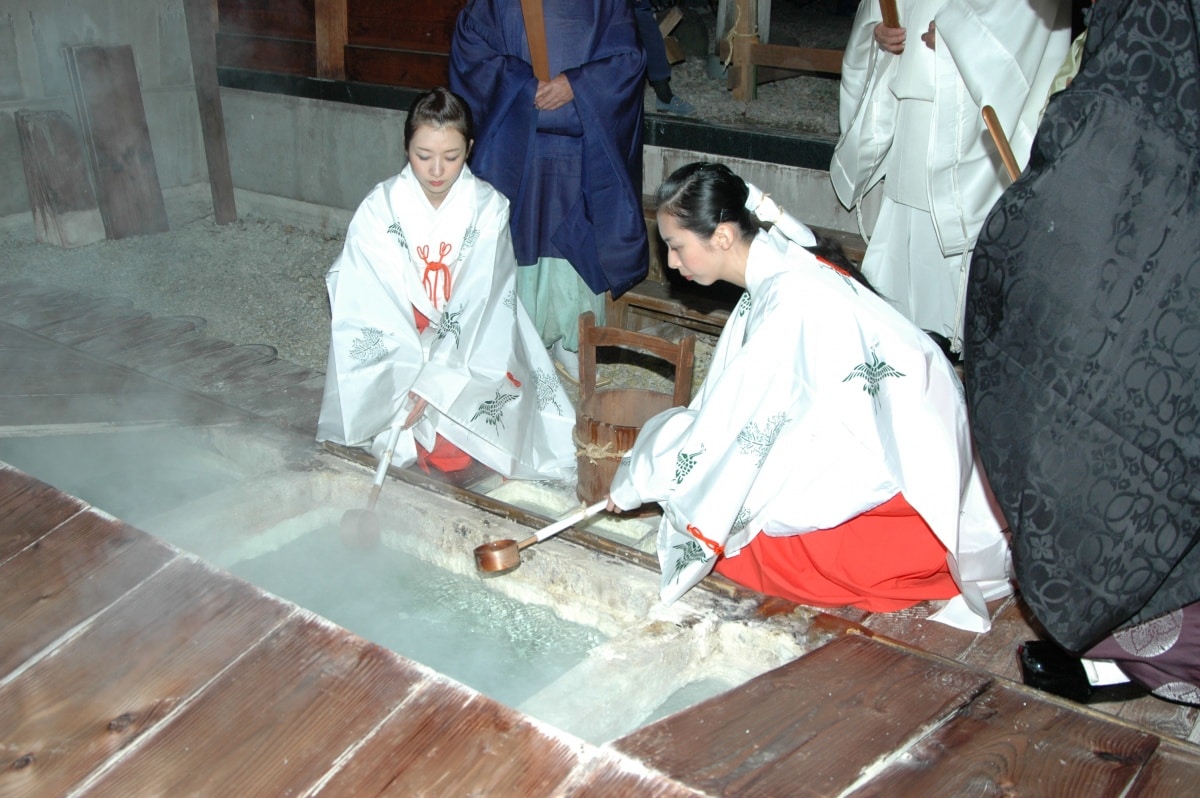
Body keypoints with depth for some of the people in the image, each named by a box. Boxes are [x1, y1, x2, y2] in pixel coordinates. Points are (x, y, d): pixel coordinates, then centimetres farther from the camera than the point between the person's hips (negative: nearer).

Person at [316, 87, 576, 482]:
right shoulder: (380, 209, -10)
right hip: (399, 349, 0)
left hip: (471, 350, 0)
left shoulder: (488, 208, -11)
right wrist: (414, 377, -22)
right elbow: (376, 306, -12)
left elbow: (476, 305, -16)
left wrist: (435, 381, -23)